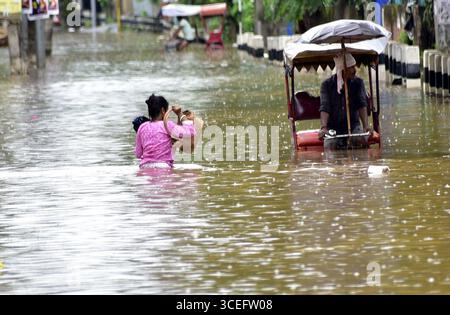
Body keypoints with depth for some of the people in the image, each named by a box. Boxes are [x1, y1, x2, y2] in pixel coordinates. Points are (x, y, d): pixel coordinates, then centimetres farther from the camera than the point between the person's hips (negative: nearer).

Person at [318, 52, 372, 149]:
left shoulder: (358, 83, 3)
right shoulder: (327, 85, -2)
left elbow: (362, 105, -9)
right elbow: (324, 108, -14)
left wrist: (366, 126, -26)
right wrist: (323, 127, -32)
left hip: (353, 125, 1)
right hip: (333, 128, -1)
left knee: (361, 139, -29)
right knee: (329, 145, -30)